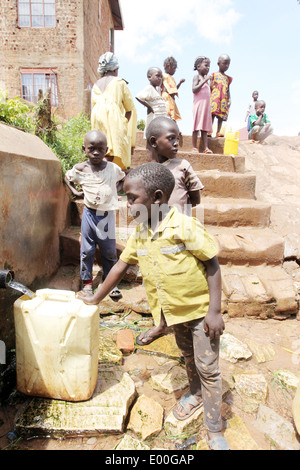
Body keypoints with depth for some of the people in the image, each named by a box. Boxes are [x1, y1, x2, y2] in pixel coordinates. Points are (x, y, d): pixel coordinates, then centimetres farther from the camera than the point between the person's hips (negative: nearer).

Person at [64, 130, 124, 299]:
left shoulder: (113, 168, -3)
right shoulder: (80, 169, -4)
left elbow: (123, 179, 19)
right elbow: (67, 177, 17)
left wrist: (116, 190, 3)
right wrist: (75, 191, 4)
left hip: (107, 215, 0)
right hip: (89, 213, 0)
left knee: (110, 251, 8)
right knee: (87, 250, 8)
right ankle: (87, 282, 24)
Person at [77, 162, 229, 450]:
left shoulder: (185, 227, -25)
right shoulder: (140, 234, -5)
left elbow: (212, 264, -19)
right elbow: (121, 265, 5)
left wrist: (214, 311, -20)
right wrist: (96, 298, 11)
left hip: (201, 309, -5)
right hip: (175, 311, 6)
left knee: (207, 367, 6)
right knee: (188, 356, 27)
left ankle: (214, 431, 26)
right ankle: (195, 393, 54)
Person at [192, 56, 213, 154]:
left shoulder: (205, 78, 23)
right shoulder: (197, 77, -1)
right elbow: (194, 90, -17)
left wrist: (211, 85, 17)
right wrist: (205, 81, -18)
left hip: (206, 105, 8)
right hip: (199, 104, -8)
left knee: (205, 127, 2)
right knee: (197, 126, -8)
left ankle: (206, 148, -1)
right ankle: (194, 148, -6)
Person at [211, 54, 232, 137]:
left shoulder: (228, 78, 19)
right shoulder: (214, 75, 9)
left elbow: (228, 90, 17)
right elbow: (210, 87, 7)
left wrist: (229, 99, 7)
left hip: (224, 100, 4)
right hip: (214, 98, -4)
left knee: (221, 116, 0)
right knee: (212, 114, -12)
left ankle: (218, 132, 1)